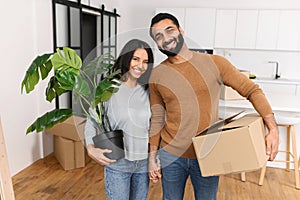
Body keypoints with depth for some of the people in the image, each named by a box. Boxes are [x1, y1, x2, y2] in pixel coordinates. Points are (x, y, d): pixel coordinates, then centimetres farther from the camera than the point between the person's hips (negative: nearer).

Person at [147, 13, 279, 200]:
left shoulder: (214, 63, -8)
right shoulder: (157, 75, -2)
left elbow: (252, 90, -5)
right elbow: (157, 119, 5)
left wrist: (273, 129, -16)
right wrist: (152, 158, 6)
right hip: (171, 156, 1)